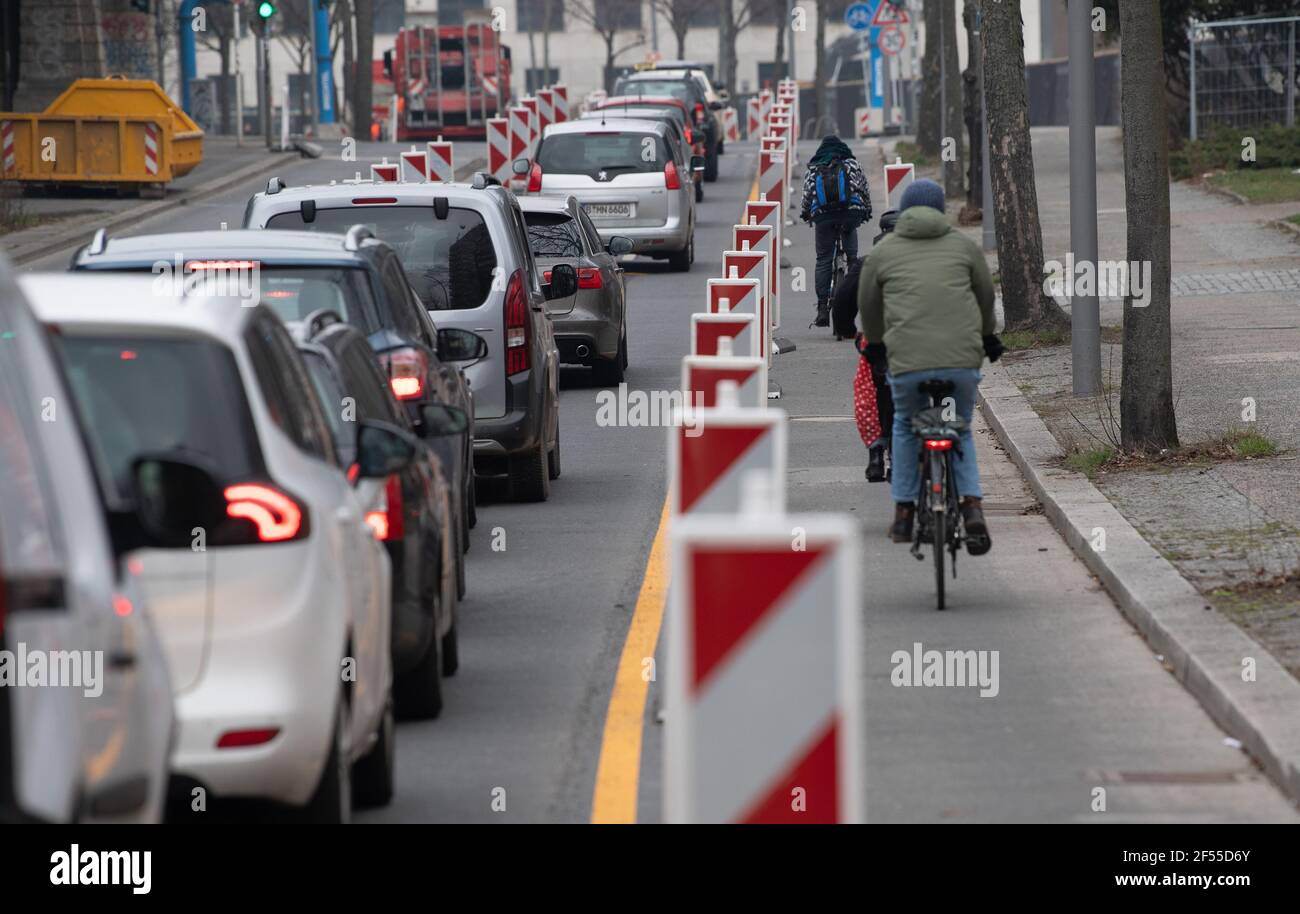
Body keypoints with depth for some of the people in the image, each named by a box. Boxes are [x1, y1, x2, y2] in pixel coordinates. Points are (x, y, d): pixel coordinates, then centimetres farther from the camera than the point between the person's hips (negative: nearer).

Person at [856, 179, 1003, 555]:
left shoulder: (882, 253, 12)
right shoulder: (964, 246, 14)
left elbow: (868, 309, 22)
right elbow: (986, 296, 27)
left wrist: (877, 344, 42)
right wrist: (988, 336, 46)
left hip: (907, 361, -1)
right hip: (963, 358, 1)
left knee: (905, 427, 26)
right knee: (961, 431, 21)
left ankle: (903, 511, 23)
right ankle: (972, 505, 0)